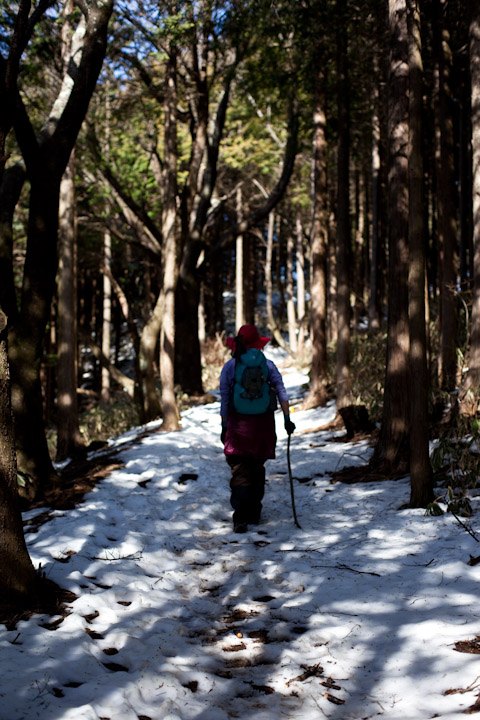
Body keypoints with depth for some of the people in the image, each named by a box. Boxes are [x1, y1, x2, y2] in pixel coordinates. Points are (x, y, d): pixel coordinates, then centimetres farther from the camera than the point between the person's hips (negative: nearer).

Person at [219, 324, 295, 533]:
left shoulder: (229, 367, -1)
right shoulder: (268, 364, 2)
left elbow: (224, 400, -1)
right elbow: (281, 392, -3)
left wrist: (224, 427, 5)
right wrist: (287, 419, 0)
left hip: (238, 423, -2)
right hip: (264, 423, 2)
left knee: (240, 471, -1)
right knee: (257, 468, 17)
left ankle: (240, 517, -17)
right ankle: (254, 514, 24)